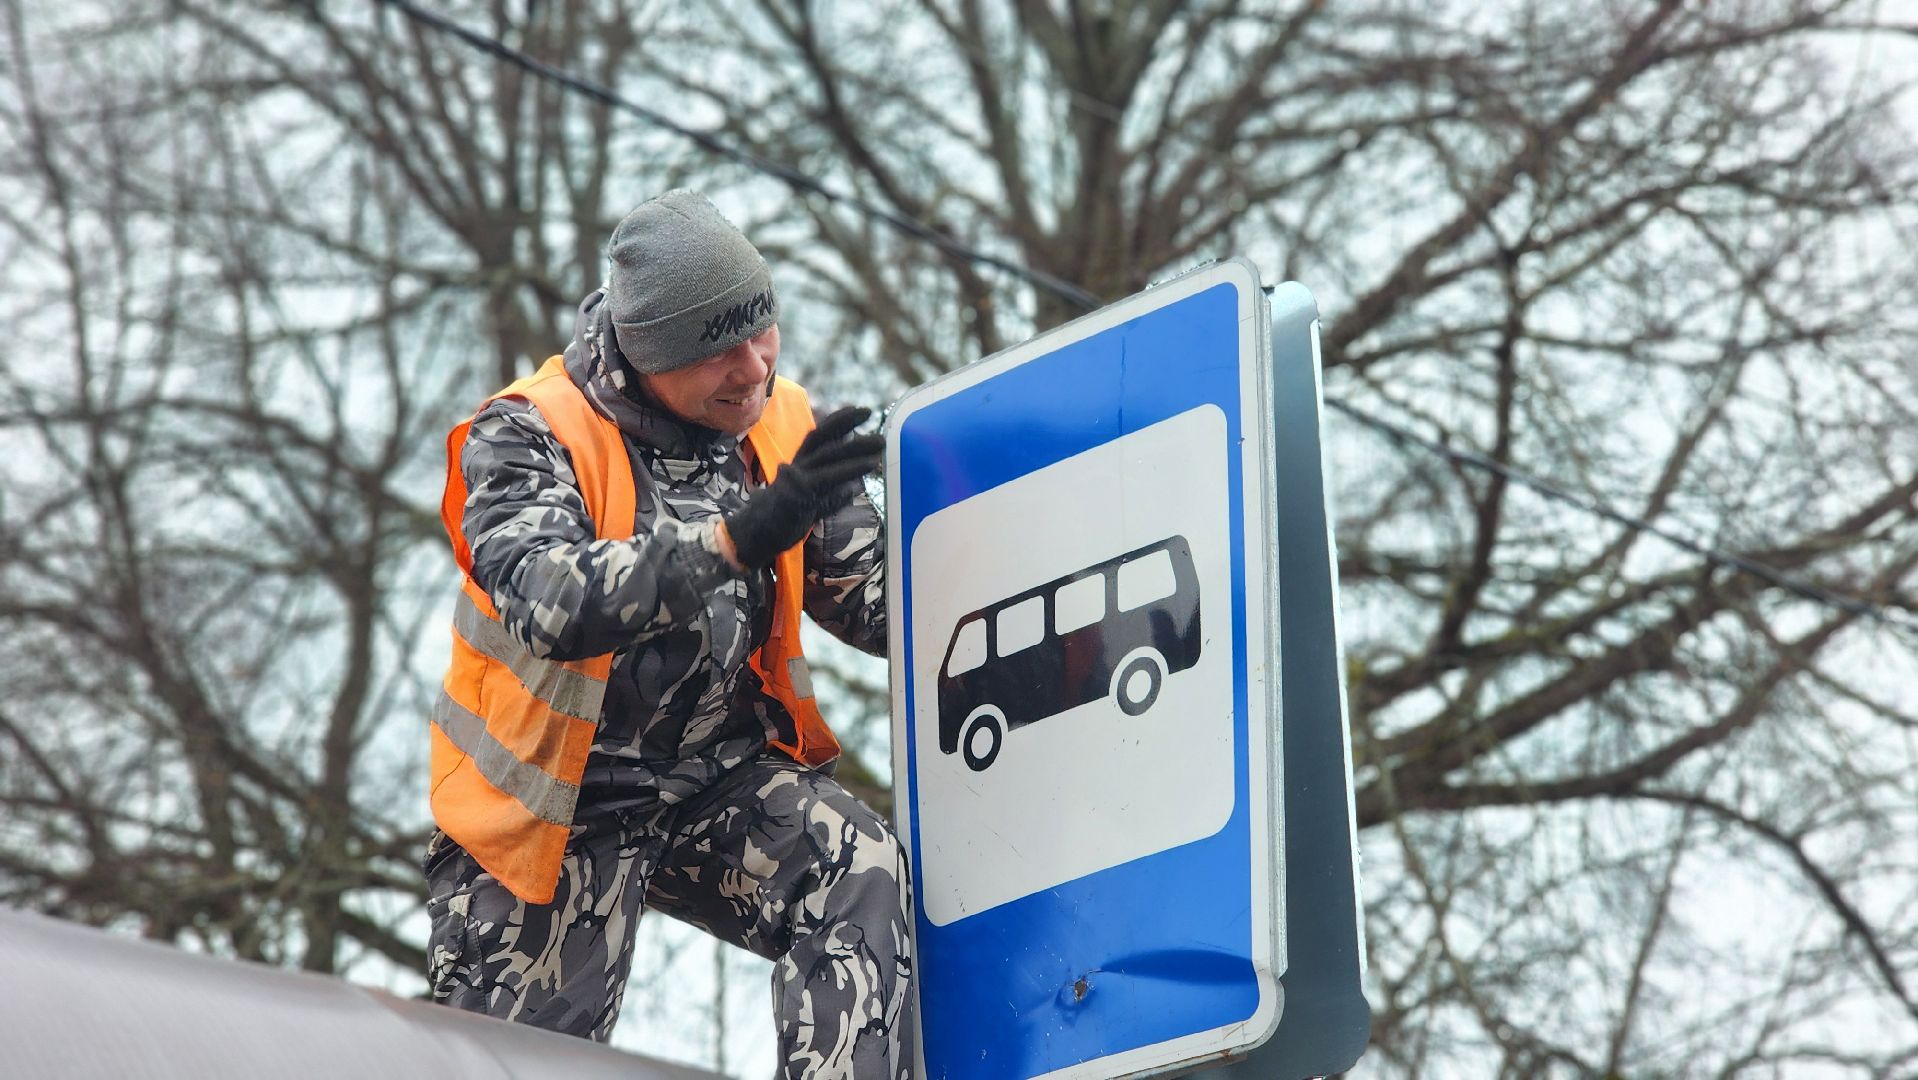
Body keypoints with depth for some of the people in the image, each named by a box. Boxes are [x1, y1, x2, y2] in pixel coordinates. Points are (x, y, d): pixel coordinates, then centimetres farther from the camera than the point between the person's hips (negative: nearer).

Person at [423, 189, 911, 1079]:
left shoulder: (785, 430, -3)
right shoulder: (530, 436, -18)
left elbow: (875, 599, 0)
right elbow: (552, 605, -37)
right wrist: (738, 536, -46)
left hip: (719, 782, 3)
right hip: (557, 815, -3)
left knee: (865, 881, -25)